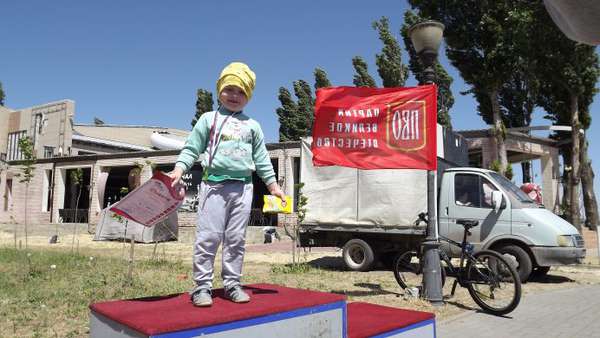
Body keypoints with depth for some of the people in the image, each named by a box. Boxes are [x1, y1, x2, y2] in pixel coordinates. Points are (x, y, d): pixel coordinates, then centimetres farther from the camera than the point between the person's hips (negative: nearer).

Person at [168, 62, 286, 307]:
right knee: (208, 237, -4)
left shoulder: (252, 126, 15)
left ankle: (232, 284, 15)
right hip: (214, 183, -2)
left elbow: (261, 159, 18)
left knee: (236, 239, 6)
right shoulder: (209, 119, 9)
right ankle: (202, 286, 5)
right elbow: (192, 148, 6)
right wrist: (179, 169, -10)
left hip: (243, 187, 3)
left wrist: (272, 185, 15)